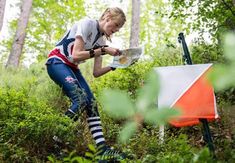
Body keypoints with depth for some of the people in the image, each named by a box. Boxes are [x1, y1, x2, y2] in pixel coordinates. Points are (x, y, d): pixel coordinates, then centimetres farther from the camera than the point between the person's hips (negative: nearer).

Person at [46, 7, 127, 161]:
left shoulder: (101, 40, 9)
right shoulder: (87, 23, -14)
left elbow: (96, 72, 4)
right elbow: (76, 55, -24)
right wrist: (103, 50, -24)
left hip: (72, 68, 8)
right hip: (57, 62, -8)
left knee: (92, 103, -9)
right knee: (80, 99, -27)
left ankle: (103, 148, -12)